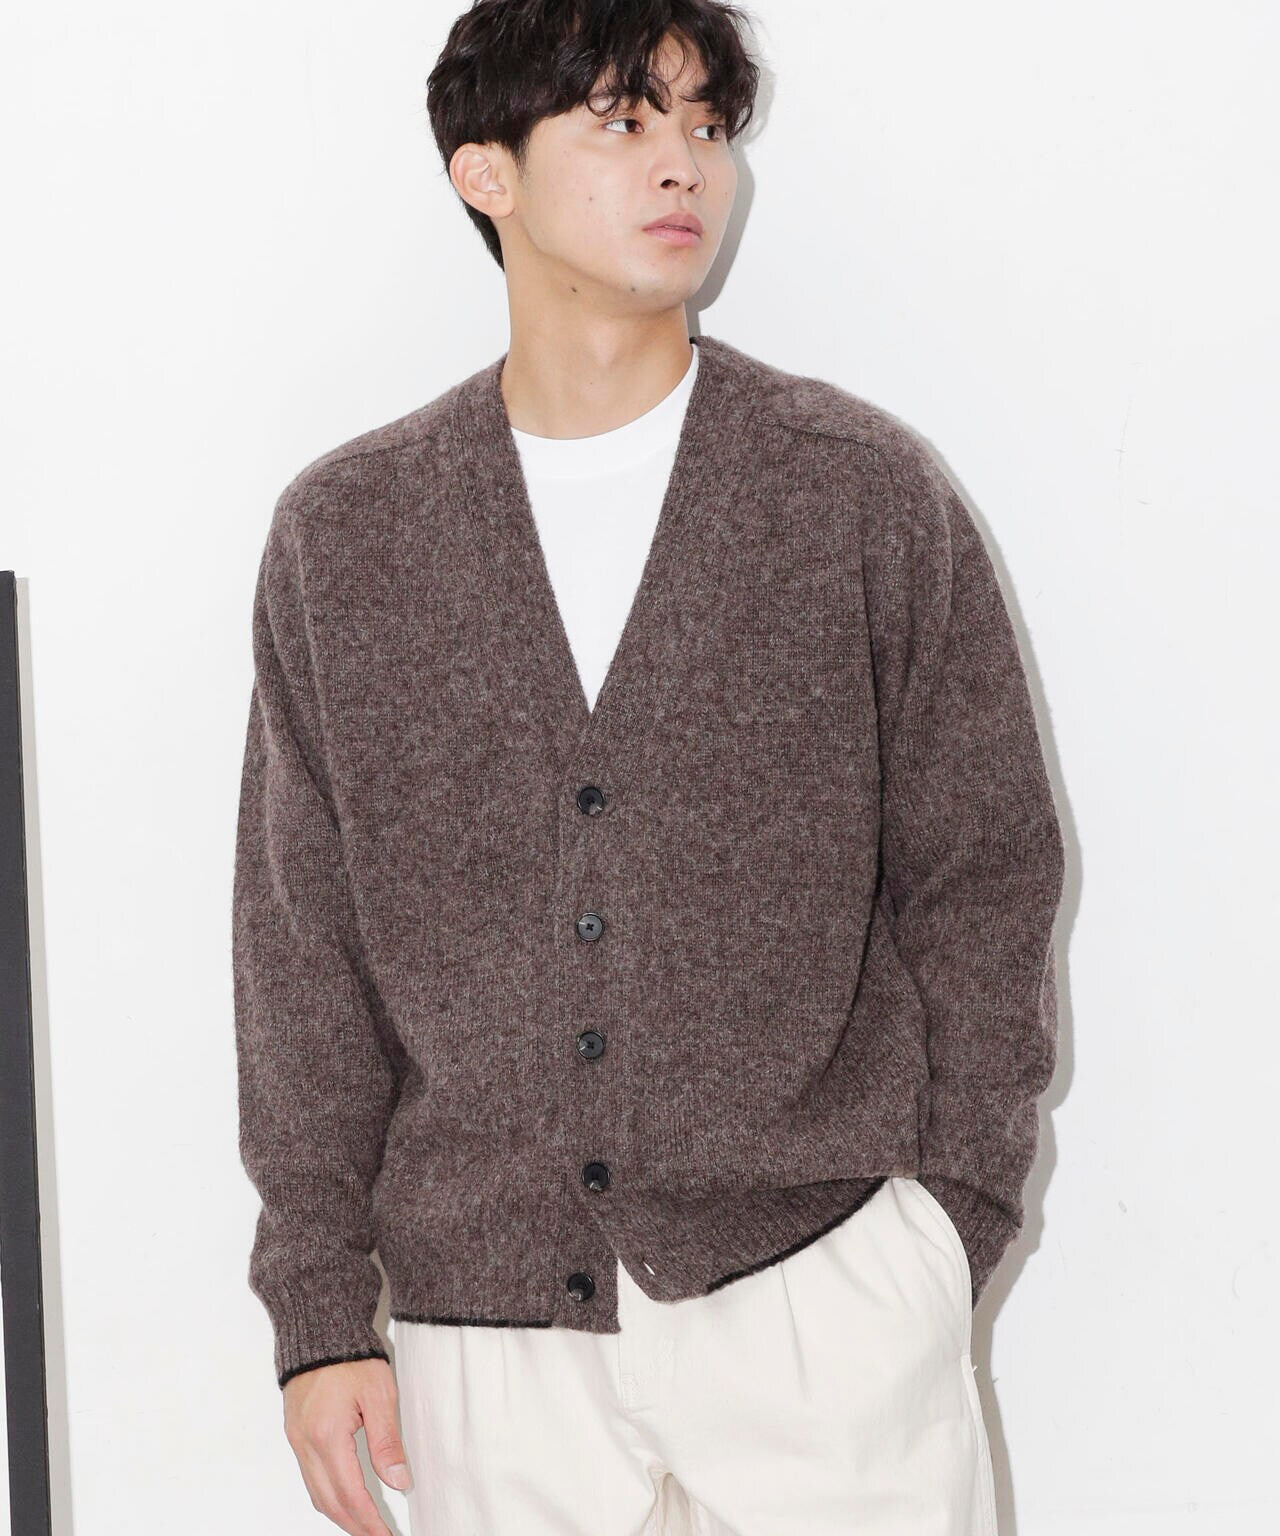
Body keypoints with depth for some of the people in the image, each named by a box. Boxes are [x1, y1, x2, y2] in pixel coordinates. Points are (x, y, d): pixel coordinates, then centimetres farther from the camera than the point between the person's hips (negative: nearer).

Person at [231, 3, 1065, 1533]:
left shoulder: (868, 491, 1)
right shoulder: (342, 535, 5)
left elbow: (983, 878, 5)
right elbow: (302, 948, 7)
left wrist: (944, 1235, 1)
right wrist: (321, 1310, 4)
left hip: (819, 1282, -1)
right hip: (484, 1324, 1)